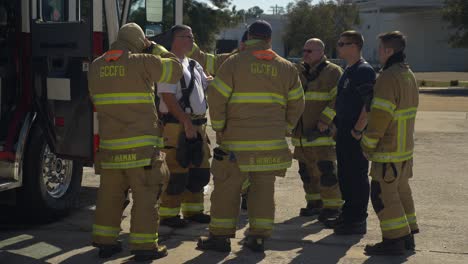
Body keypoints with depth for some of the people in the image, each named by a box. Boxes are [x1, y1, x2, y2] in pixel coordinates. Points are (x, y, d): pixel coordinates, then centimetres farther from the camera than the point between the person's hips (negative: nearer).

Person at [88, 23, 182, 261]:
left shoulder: (96, 66, 8)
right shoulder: (142, 63, -8)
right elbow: (174, 69, 2)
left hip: (109, 143, 5)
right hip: (141, 144, -5)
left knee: (109, 194, 15)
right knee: (145, 196, 2)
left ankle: (105, 242, 21)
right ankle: (144, 245, 5)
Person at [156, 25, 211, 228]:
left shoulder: (193, 65, 17)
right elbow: (168, 97, -18)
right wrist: (186, 122, -21)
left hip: (197, 125, 9)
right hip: (177, 125, -9)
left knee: (199, 170, 13)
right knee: (177, 171, -6)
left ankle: (193, 210, 24)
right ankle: (168, 214, 4)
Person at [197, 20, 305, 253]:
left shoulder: (234, 62, -3)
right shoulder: (286, 67, 8)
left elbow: (216, 96, -7)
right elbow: (297, 103, 12)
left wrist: (219, 127, 3)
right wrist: (284, 129, 19)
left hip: (237, 140, -3)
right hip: (272, 141, 3)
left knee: (227, 187, 5)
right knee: (264, 186, 9)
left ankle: (220, 236, 9)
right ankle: (258, 236, 11)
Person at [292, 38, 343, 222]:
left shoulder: (332, 72, -6)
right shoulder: (300, 72, 15)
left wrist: (326, 119, -22)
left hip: (322, 131, -7)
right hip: (303, 131, 7)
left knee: (326, 170, -9)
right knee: (307, 170, 12)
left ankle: (332, 207, -2)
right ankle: (314, 203, 24)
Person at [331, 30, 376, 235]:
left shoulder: (364, 71, -14)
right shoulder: (348, 71, 16)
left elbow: (369, 105, -21)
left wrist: (357, 131, -21)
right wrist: (338, 127, 18)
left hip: (356, 135, -10)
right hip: (343, 134, 10)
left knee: (357, 177, -3)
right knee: (344, 175, 15)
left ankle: (358, 220, 4)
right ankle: (348, 215, 26)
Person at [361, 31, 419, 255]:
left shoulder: (388, 78, -19)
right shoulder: (409, 75, 12)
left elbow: (380, 117, -22)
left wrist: (368, 145, -11)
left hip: (388, 150, -10)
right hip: (405, 147, 10)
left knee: (383, 194, -3)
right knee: (401, 191, 17)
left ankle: (394, 240, -1)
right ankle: (407, 237, 23)